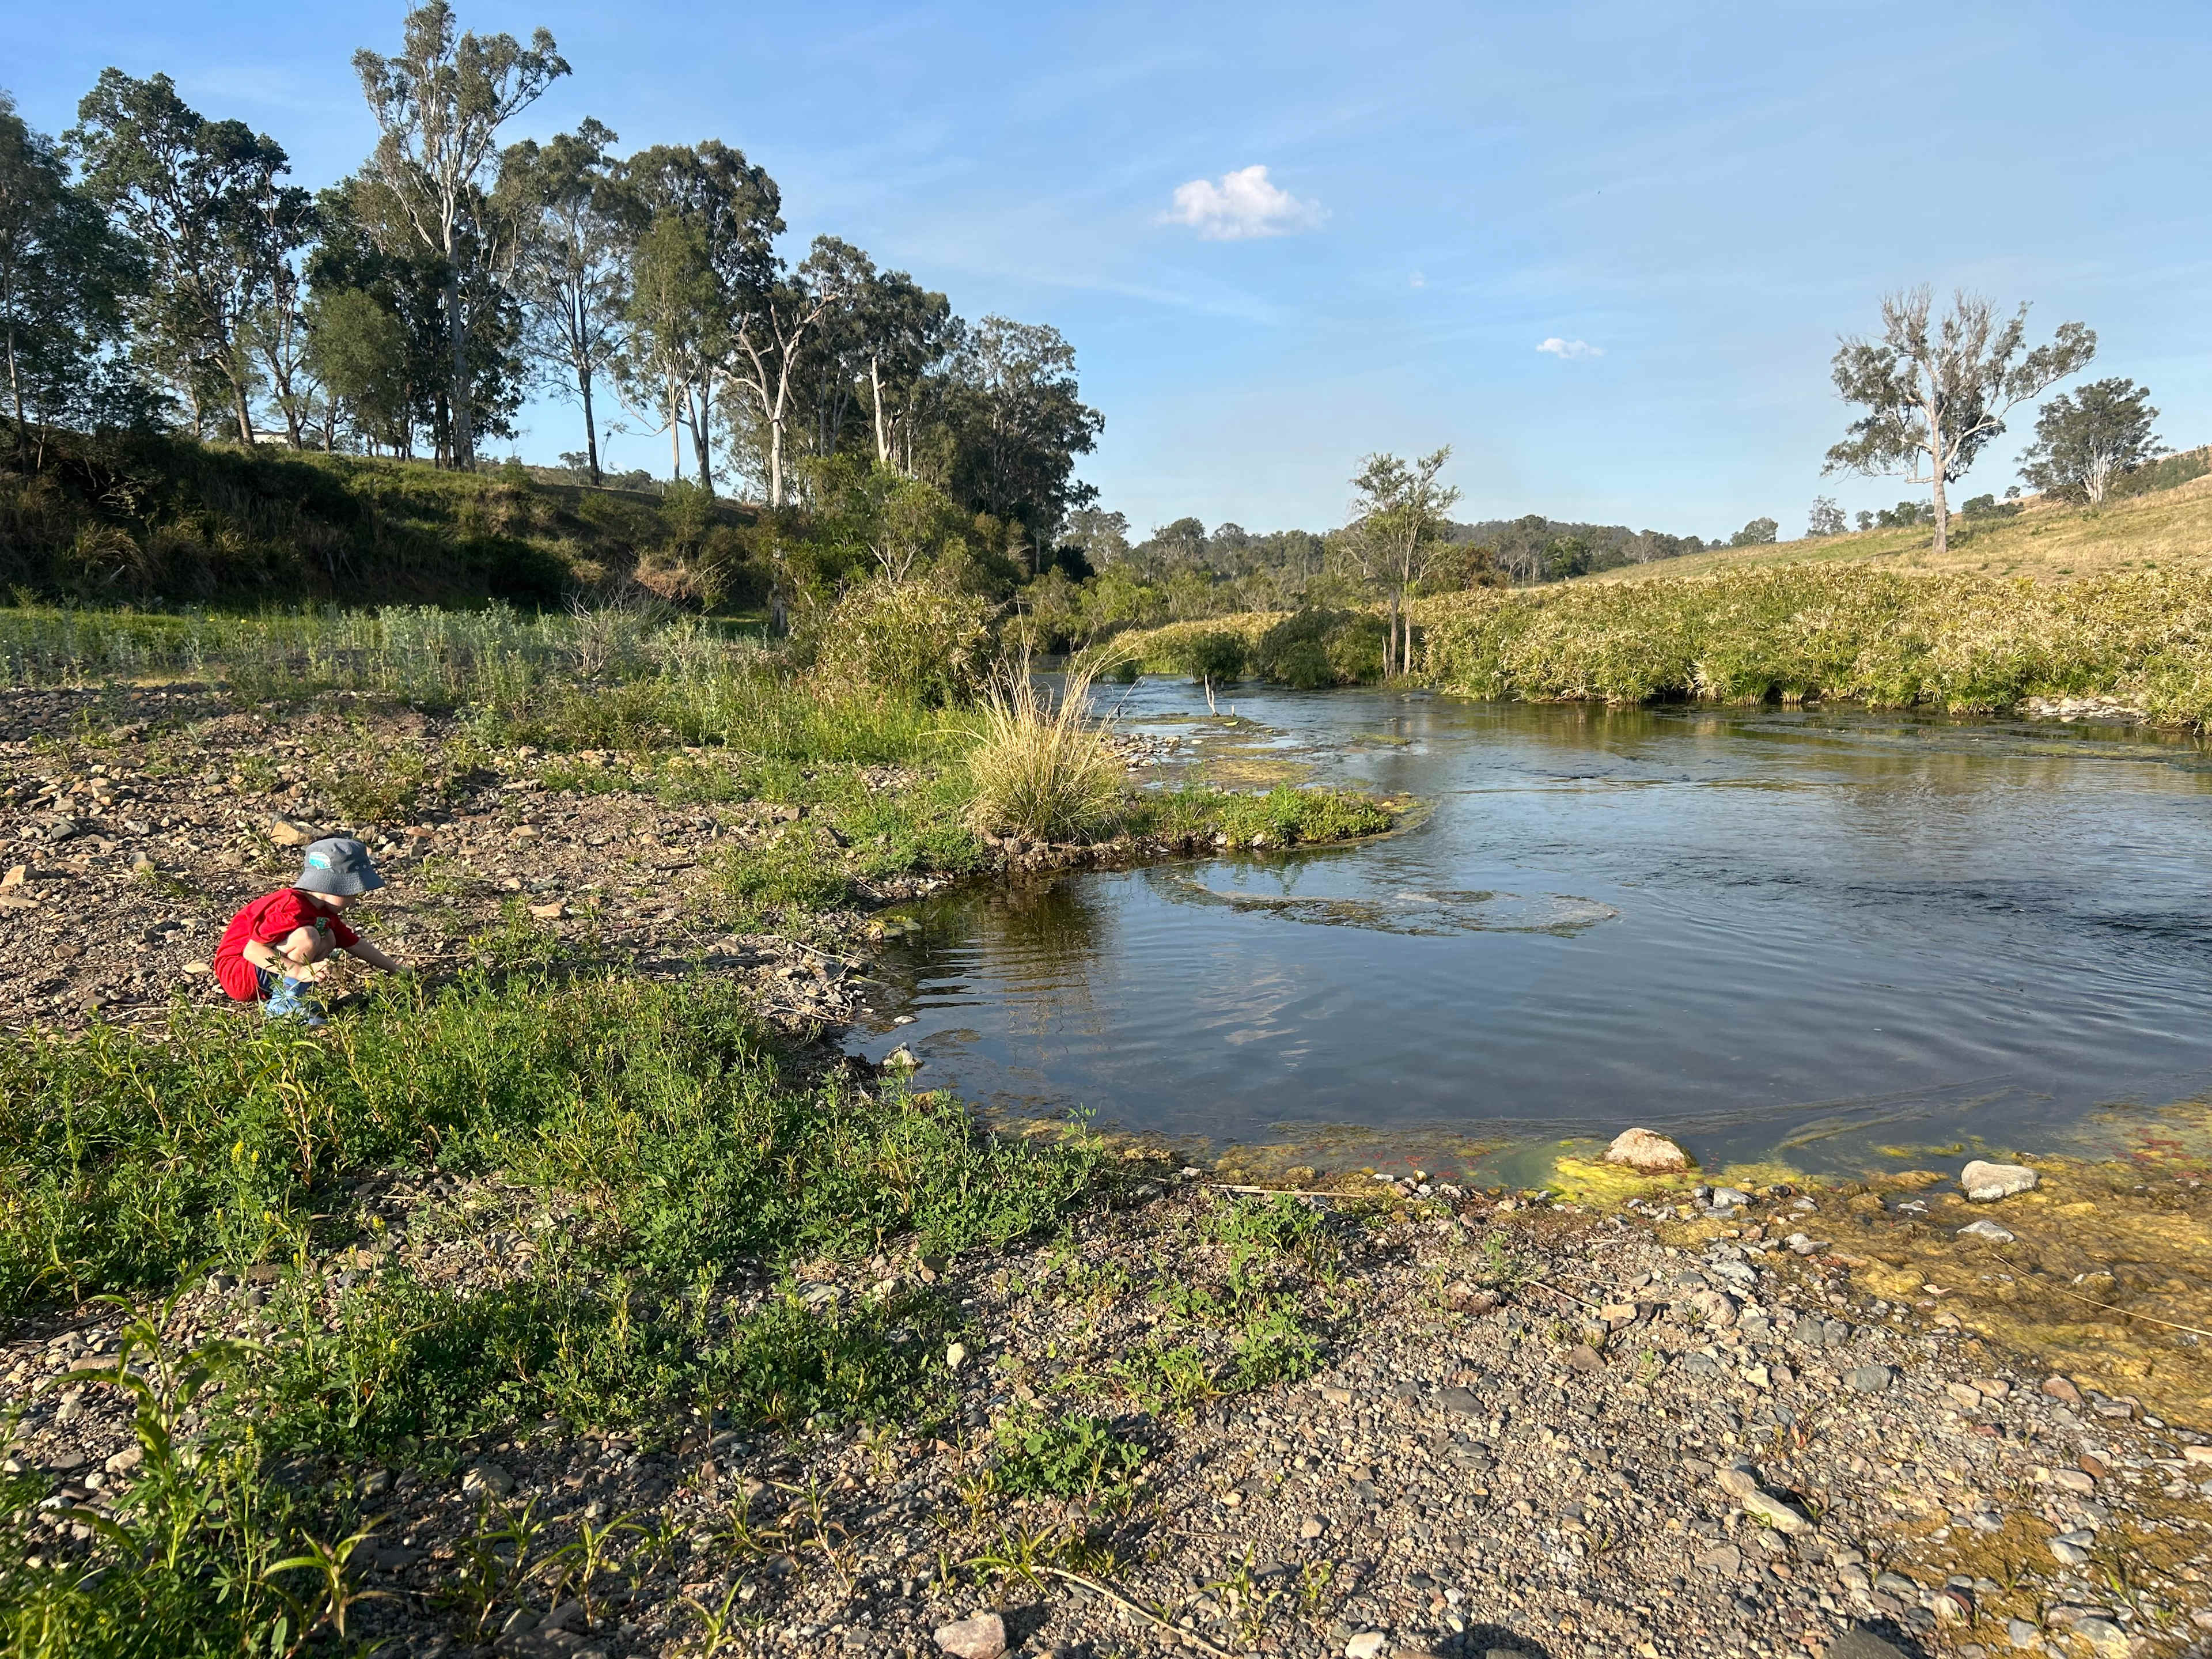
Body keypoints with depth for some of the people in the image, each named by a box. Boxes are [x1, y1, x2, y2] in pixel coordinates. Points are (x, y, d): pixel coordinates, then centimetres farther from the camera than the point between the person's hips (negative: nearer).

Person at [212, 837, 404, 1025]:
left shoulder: (324, 911, 7)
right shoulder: (293, 908, -25)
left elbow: (356, 945, 15)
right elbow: (252, 950, -31)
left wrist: (396, 970, 15)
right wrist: (301, 971, -37)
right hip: (237, 974, -9)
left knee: (328, 940, 5)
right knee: (307, 936, -28)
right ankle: (283, 1004, -17)